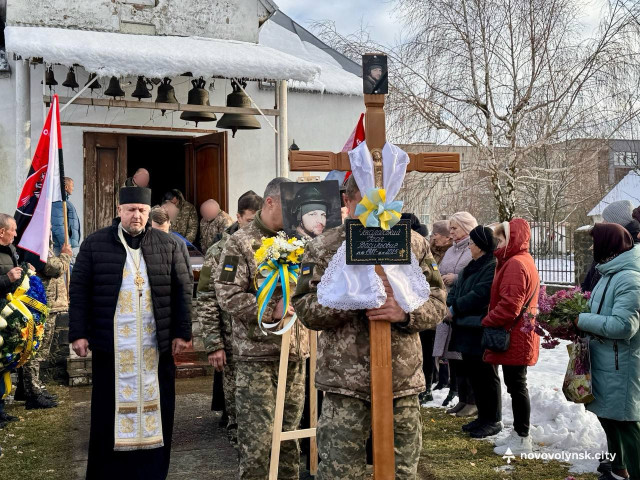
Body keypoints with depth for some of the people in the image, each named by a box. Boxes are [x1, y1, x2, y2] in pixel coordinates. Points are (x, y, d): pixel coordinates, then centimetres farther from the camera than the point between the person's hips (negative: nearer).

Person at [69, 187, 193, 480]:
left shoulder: (170, 246, 6)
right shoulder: (95, 244, 5)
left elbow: (183, 291, 6)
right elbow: (79, 290, 4)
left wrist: (181, 333, 1)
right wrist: (78, 333, -2)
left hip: (156, 345, 1)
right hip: (111, 344, -1)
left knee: (155, 406, 5)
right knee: (110, 407, 3)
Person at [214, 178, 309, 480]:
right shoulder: (241, 243, -5)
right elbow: (228, 295, -12)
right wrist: (271, 310, -20)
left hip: (295, 353, 6)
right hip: (257, 355, -5)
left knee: (290, 436, 13)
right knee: (257, 443, -2)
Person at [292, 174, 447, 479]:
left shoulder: (414, 244, 5)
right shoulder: (323, 248, 0)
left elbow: (437, 302, 4)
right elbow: (305, 309, -4)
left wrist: (406, 313, -17)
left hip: (403, 383, 2)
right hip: (345, 385, -2)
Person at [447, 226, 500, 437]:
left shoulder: (494, 267, -16)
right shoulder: (472, 266, 15)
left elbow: (479, 295, -22)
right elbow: (456, 289, 14)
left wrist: (454, 309, -13)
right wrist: (449, 306, -6)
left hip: (482, 332, -9)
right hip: (467, 330, 9)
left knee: (486, 377, 1)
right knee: (473, 375, 15)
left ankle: (493, 420, 14)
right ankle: (483, 416, 27)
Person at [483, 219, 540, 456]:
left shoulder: (515, 264, -19)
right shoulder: (522, 261, 16)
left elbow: (509, 306, -24)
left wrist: (486, 322, -14)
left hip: (514, 337, -11)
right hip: (517, 336, 11)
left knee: (516, 385, -2)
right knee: (516, 385, 16)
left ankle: (522, 439, 8)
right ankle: (519, 433, 25)